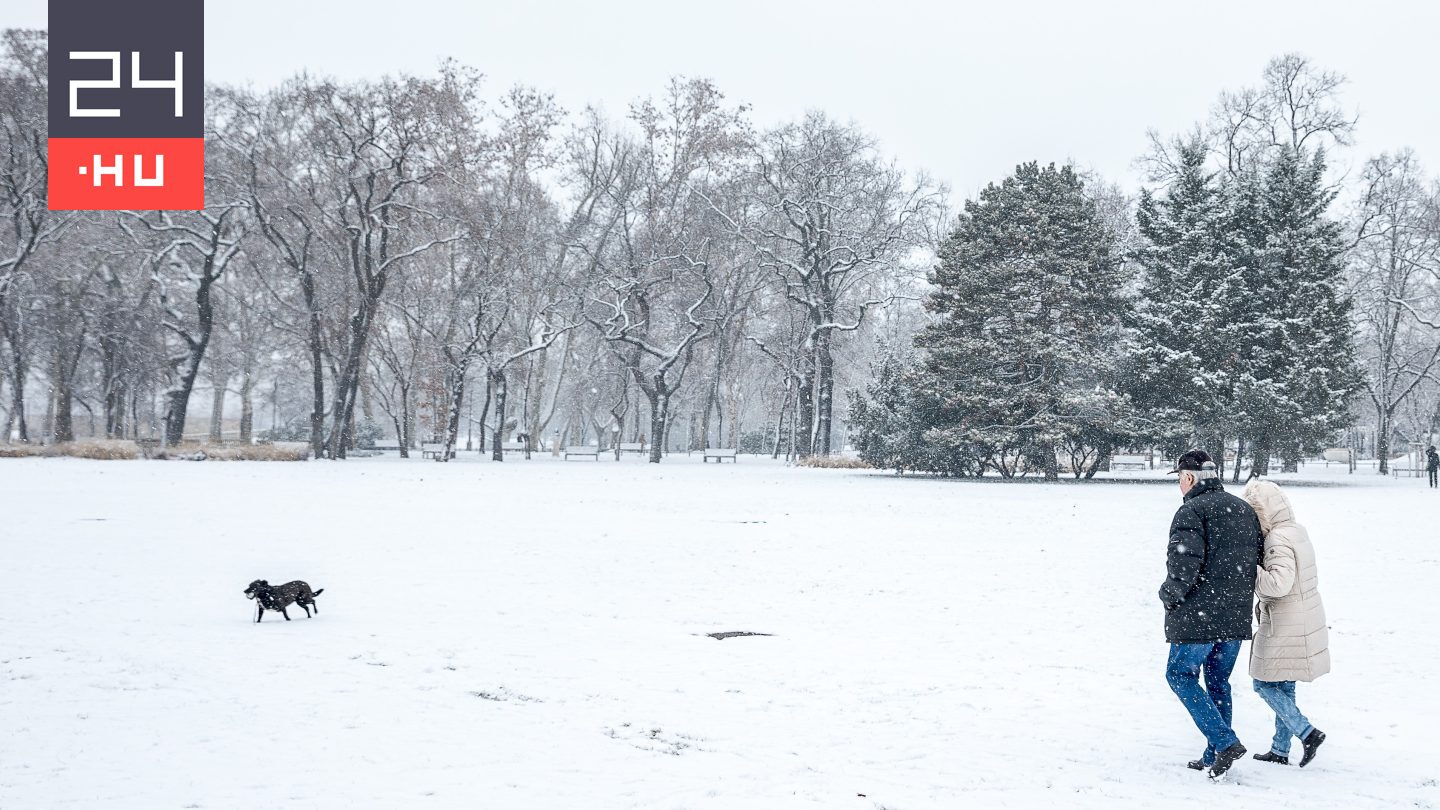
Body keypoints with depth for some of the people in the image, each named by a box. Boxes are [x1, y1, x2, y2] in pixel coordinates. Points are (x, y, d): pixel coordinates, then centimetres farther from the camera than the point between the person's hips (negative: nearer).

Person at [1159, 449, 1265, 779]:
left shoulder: (1192, 511, -13)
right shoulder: (1244, 510, 13)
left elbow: (1185, 561, -22)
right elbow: (1259, 558, 16)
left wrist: (1169, 596, -7)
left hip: (1199, 615, -8)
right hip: (1237, 617, 8)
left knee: (1180, 675, 5)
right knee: (1218, 681, 16)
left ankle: (1225, 742, -5)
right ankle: (1215, 755, 19)